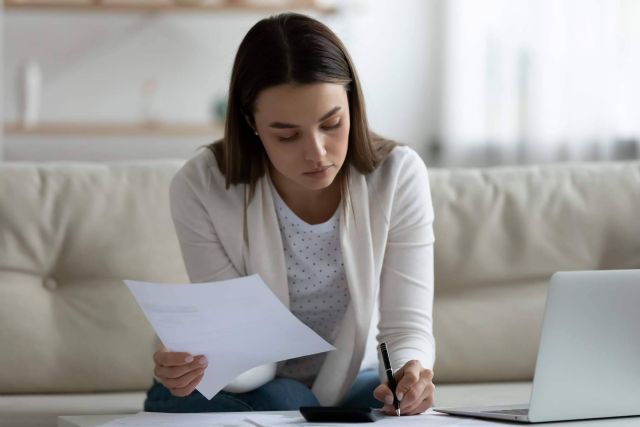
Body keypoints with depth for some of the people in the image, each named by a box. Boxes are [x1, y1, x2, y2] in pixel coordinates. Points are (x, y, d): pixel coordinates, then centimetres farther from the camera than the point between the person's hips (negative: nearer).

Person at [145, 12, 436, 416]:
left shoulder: (398, 176, -18)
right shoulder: (200, 189, -22)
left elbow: (408, 325, -19)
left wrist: (410, 372, -44)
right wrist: (200, 363, -46)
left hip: (348, 384, 2)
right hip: (245, 392, -2)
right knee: (283, 400, -33)